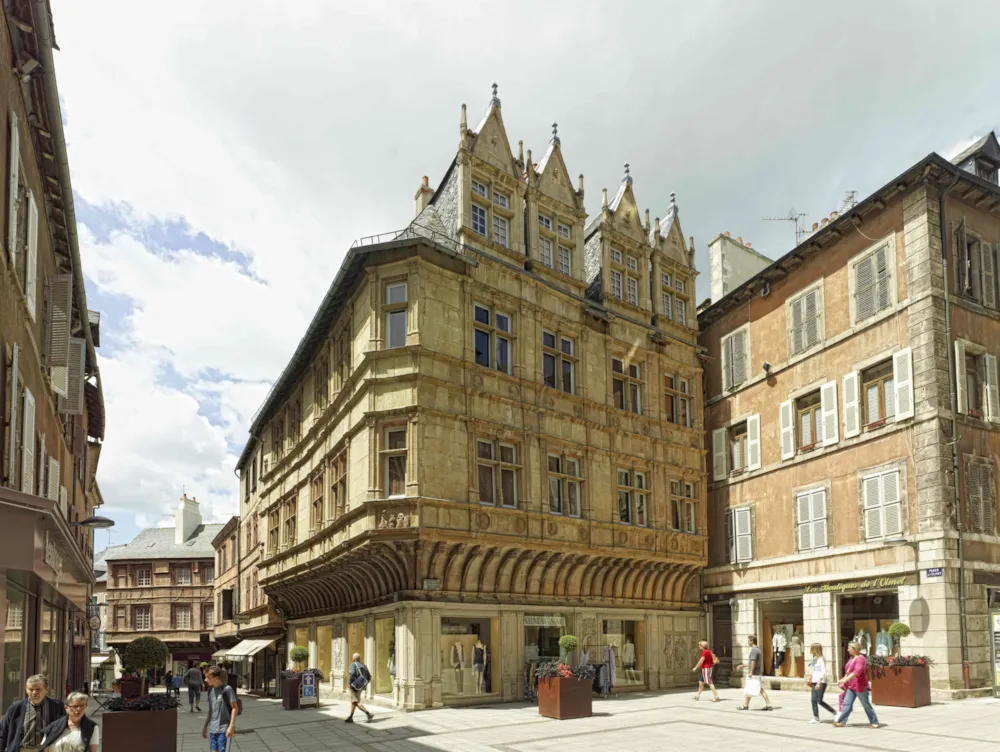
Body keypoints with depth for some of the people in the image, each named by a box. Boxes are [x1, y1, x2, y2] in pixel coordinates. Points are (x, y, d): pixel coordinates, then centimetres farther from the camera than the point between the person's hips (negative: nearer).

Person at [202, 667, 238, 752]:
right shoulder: (210, 690, 9)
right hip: (212, 729, 7)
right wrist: (205, 726, 18)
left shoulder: (227, 689, -12)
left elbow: (235, 708, -10)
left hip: (224, 729, -6)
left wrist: (231, 726, -16)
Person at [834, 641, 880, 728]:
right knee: (847, 704, 3)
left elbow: (857, 671, -30)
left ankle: (875, 723, 14)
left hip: (860, 687, -8)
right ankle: (842, 722, 4)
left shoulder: (860, 659, -16)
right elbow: (847, 672, 22)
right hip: (850, 687, 8)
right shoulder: (851, 659, 13)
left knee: (866, 705, 2)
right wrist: (843, 682, 15)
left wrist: (846, 679, -36)